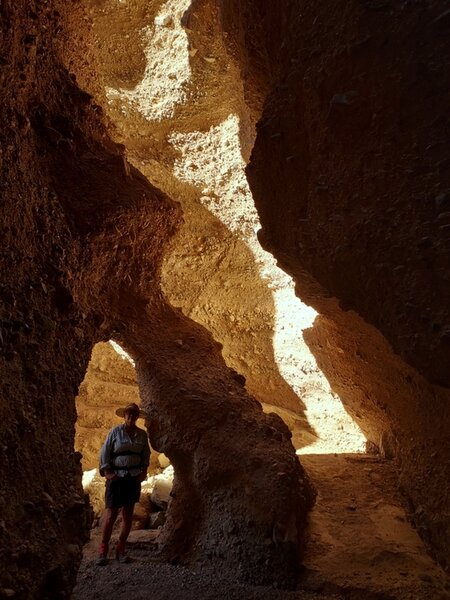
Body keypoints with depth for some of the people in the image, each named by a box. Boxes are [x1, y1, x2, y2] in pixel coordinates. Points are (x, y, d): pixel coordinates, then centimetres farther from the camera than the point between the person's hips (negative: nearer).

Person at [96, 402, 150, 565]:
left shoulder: (142, 434, 7)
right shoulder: (115, 432, -3)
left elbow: (146, 454, 16)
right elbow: (104, 452, -2)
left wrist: (144, 471, 5)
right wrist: (107, 472, -9)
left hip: (134, 477, 3)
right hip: (116, 477, -3)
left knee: (128, 515, 6)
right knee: (110, 514, -6)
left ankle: (120, 550, 17)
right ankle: (103, 550, 6)